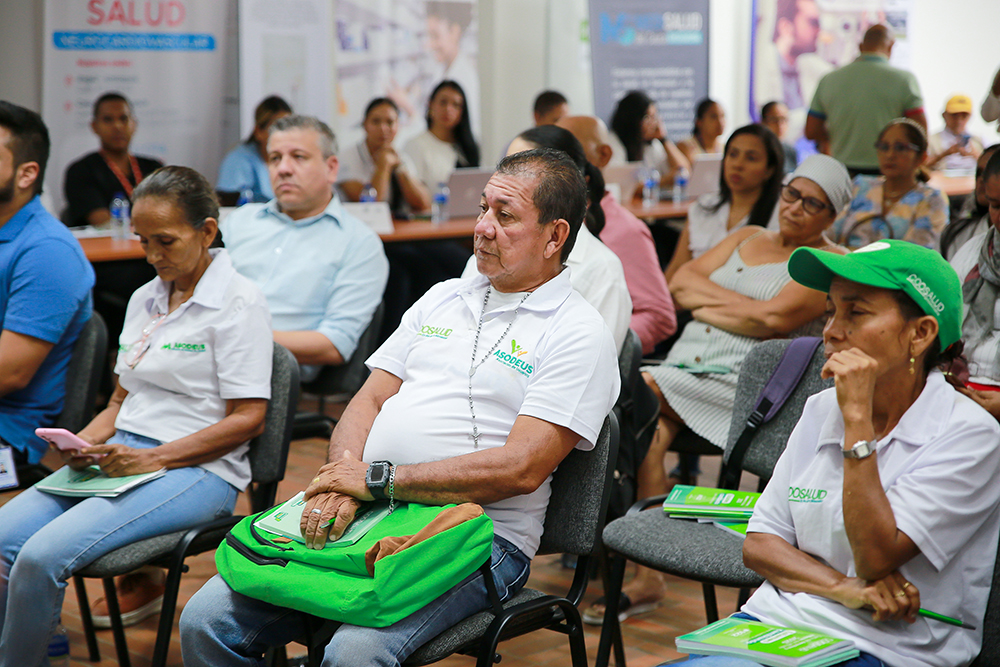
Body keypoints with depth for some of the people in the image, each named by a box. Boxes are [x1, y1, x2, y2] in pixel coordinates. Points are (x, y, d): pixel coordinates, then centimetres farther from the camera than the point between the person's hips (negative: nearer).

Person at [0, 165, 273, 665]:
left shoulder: (238, 301, -5)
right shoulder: (144, 299, 17)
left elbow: (247, 419, -10)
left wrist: (152, 459, -17)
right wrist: (83, 442, 1)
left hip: (197, 470, -7)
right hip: (121, 458, 7)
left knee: (41, 557, -26)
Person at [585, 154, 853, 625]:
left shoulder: (830, 263, 5)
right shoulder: (747, 238, 26)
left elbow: (774, 317, -11)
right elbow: (681, 283, 14)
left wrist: (706, 304, 2)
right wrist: (738, 302, 0)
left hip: (742, 381, -6)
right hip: (684, 363, 6)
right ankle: (647, 576, -28)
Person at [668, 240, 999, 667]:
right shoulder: (820, 411, 10)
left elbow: (874, 557, -16)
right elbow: (758, 544, 8)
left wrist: (858, 417, -17)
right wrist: (845, 588, -10)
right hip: (777, 621, 5)